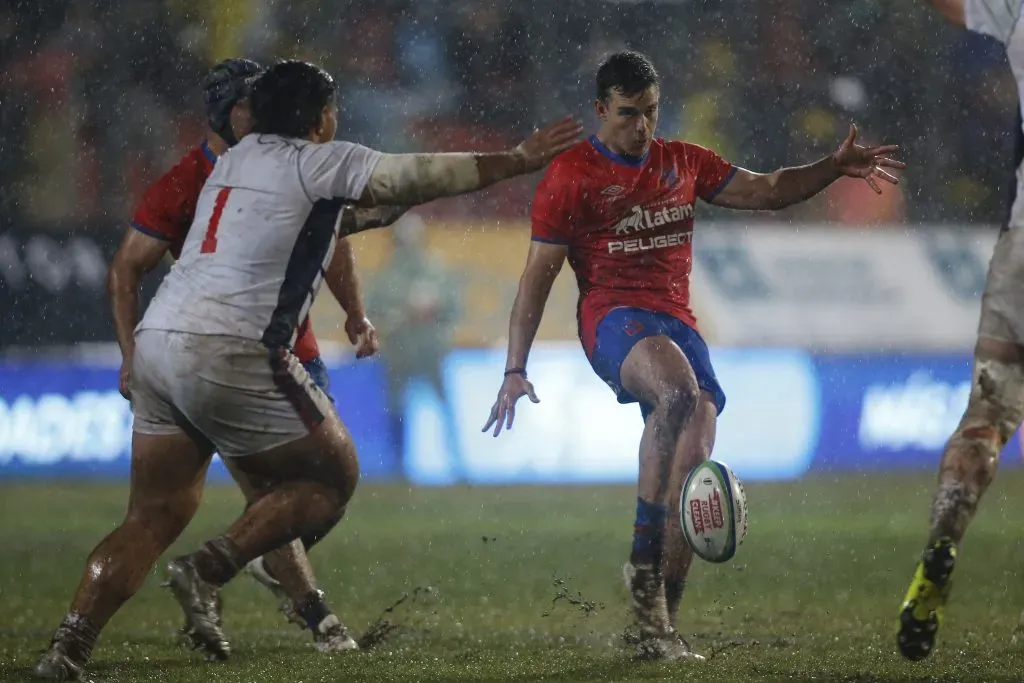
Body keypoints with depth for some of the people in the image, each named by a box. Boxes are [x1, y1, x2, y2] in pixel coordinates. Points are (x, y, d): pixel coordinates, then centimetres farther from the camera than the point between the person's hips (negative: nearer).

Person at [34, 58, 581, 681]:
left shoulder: (235, 160, 24)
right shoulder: (317, 161, 2)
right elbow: (424, 177, 7)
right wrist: (517, 161, 19)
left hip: (157, 342, 8)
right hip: (229, 350, -8)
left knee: (156, 515, 11)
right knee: (333, 476, 8)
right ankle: (208, 570, -9)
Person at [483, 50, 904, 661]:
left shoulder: (685, 163, 17)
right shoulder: (572, 175, 2)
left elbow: (767, 191, 19)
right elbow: (538, 277, 0)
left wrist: (835, 169, 2)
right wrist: (515, 369, -6)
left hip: (677, 323, 5)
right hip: (613, 318, -5)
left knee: (694, 462, -10)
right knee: (679, 389, -36)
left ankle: (660, 629, -4)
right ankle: (643, 560, -32)